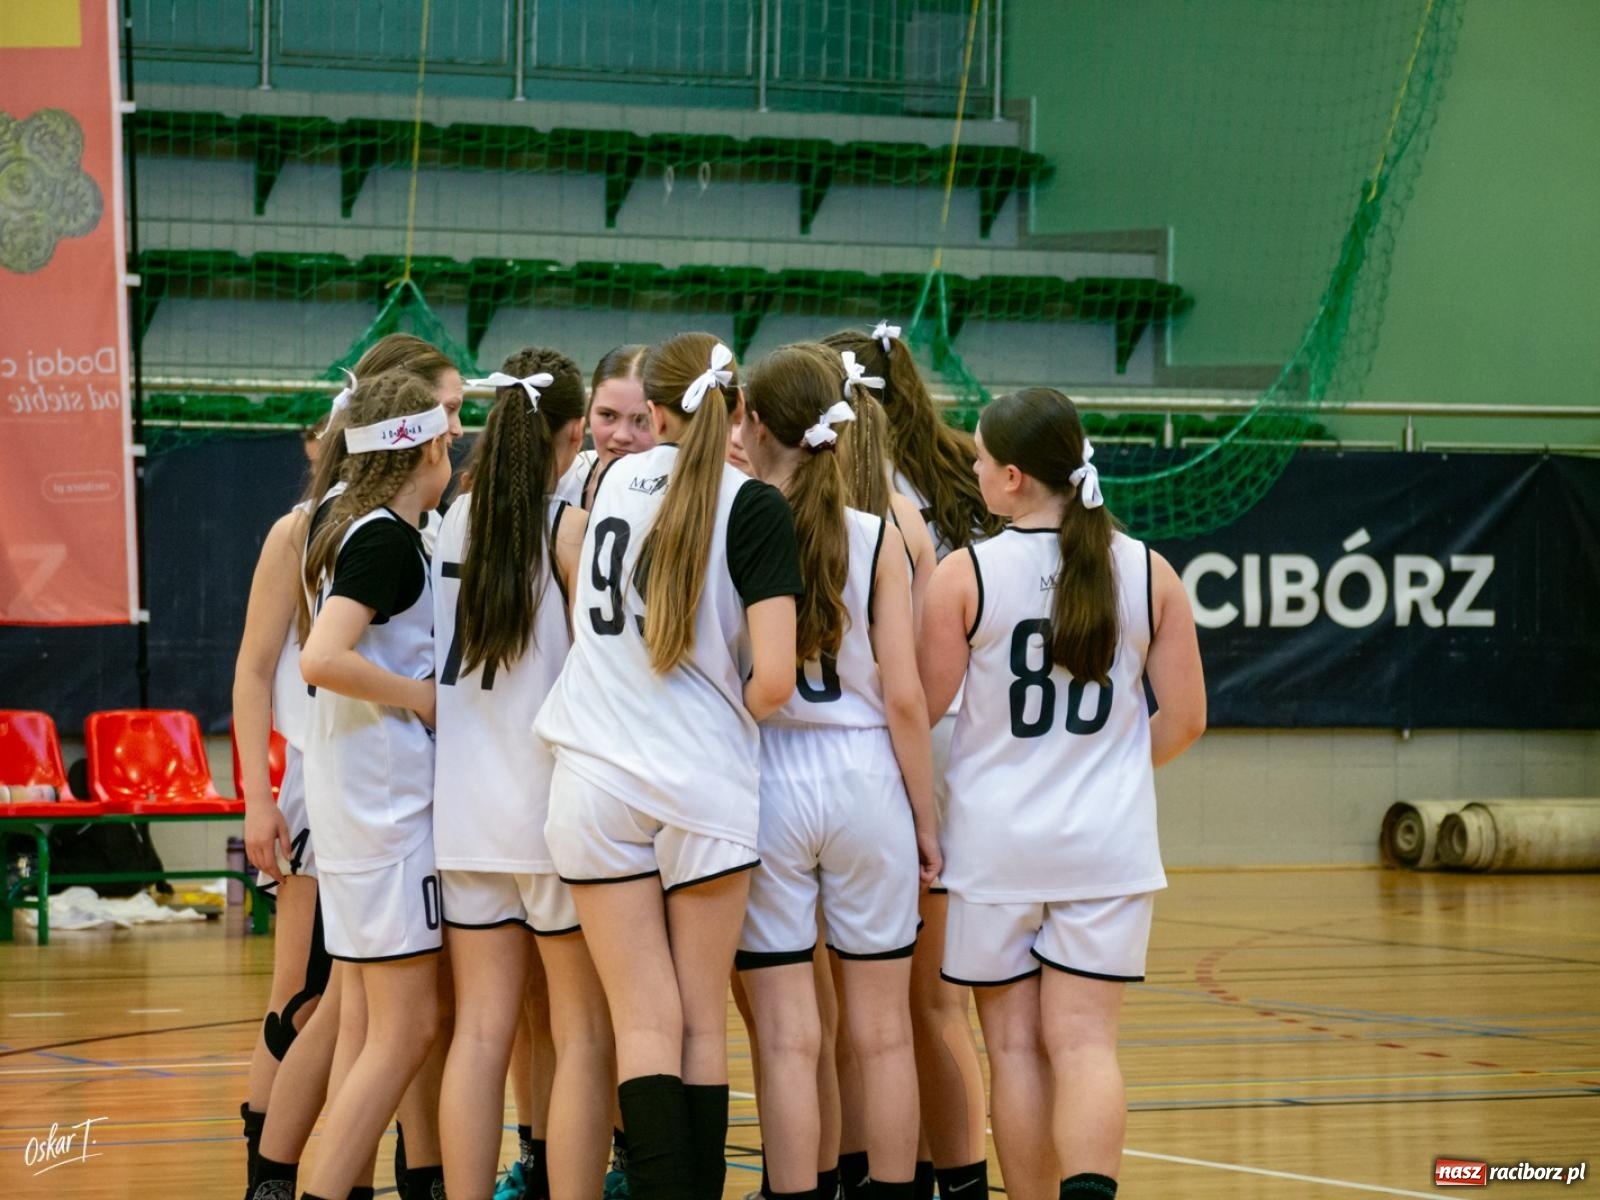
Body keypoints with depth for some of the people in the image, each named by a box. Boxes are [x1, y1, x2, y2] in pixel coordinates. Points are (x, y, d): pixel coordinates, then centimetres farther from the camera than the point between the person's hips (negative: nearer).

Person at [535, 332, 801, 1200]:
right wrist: (727, 716, 6)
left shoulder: (617, 480, 6)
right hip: (703, 784, -2)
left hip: (595, 779, 2)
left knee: (646, 1025, 1)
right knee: (702, 1024, 7)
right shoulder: (754, 507, -7)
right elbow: (773, 680, -12)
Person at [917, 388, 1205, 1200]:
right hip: (1107, 843, 2)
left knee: (1016, 1045, 8)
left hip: (995, 839, -2)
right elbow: (1185, 718, 4)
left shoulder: (963, 575, -9)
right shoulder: (1148, 572, 0)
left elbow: (922, 711, -7)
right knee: (1083, 1042, -1)